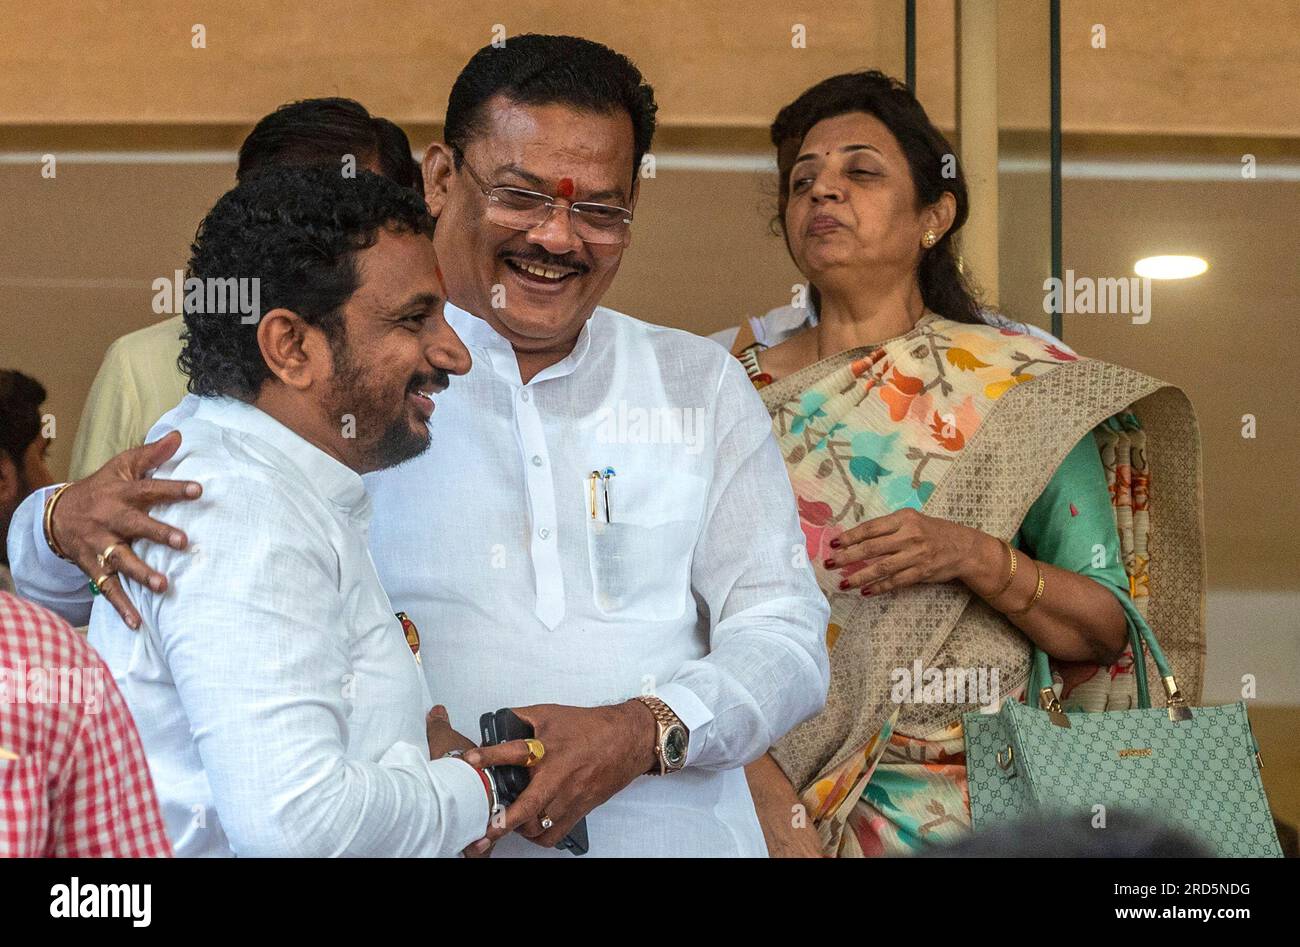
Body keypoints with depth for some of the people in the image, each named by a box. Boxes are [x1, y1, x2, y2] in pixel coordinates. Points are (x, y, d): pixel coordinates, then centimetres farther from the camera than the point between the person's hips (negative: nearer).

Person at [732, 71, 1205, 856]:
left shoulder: (1024, 391, -2)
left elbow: (1107, 629, -2)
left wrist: (977, 558, -19)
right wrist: (764, 793, -16)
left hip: (979, 805, 0)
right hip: (781, 795, 0)